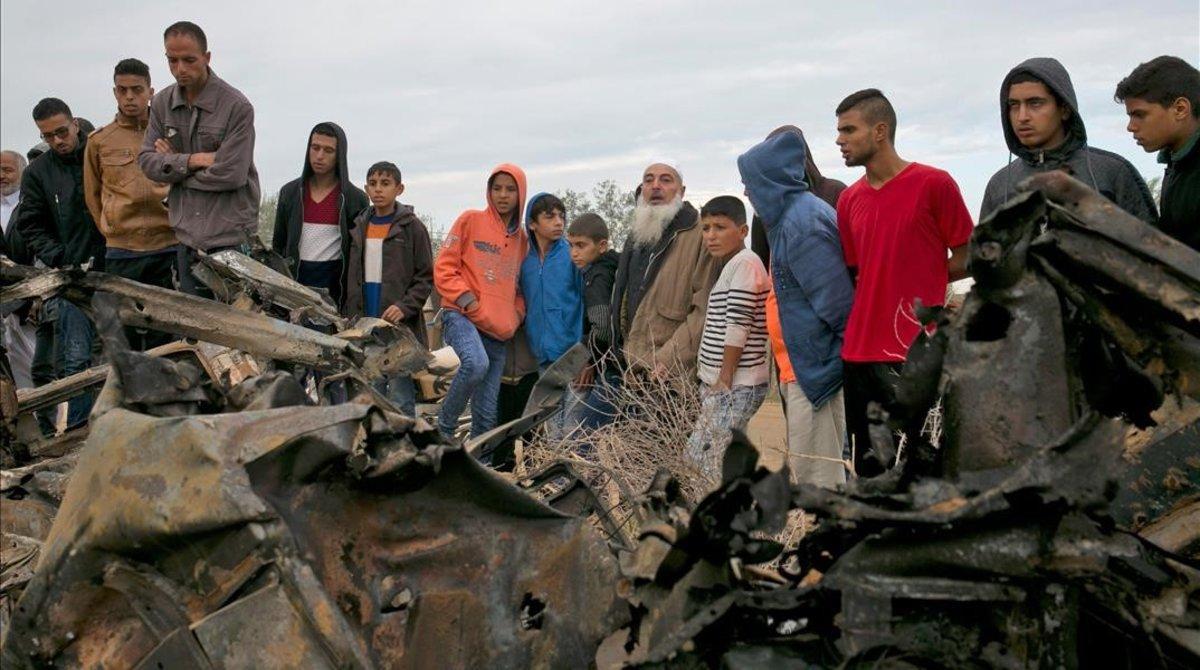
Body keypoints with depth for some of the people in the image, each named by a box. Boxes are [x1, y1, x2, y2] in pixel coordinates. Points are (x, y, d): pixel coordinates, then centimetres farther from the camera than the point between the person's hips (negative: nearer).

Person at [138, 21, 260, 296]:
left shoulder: (237, 106, -12)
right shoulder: (161, 103, 6)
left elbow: (230, 175, -17)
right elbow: (146, 161, 2)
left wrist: (172, 166, -6)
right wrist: (191, 161, -15)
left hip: (231, 239, -5)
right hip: (188, 238, 5)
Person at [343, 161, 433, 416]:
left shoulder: (412, 227, -2)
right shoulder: (359, 227, 13)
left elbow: (425, 278, -3)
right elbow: (352, 277, 17)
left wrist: (404, 306, -16)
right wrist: (351, 315, 9)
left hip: (401, 326, -5)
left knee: (401, 400, -5)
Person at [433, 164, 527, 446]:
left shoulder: (522, 239, 17)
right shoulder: (471, 220, 5)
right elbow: (444, 268, 0)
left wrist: (515, 318, 7)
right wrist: (467, 301, -12)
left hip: (499, 332, 5)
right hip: (460, 316, -5)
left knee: (487, 412, 2)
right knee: (476, 363, -35)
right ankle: (444, 428, -15)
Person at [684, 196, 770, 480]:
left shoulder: (744, 262, -12)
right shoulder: (729, 265, 18)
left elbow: (737, 327, -17)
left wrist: (724, 380, -16)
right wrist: (713, 380, 17)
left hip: (736, 385, -10)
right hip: (718, 383, 10)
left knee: (712, 466, -10)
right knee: (696, 456, 10)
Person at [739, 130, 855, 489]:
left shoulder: (802, 221, -15)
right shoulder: (791, 216, 16)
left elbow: (835, 300, -20)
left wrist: (832, 362, -16)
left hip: (815, 369, -10)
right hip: (802, 369, 10)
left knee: (816, 480, -4)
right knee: (806, 474, 16)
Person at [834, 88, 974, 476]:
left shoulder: (934, 184, -4)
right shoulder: (848, 200, 12)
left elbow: (966, 261, 0)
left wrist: (918, 281, 2)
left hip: (915, 356, -6)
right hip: (859, 353, 6)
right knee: (869, 470, 12)